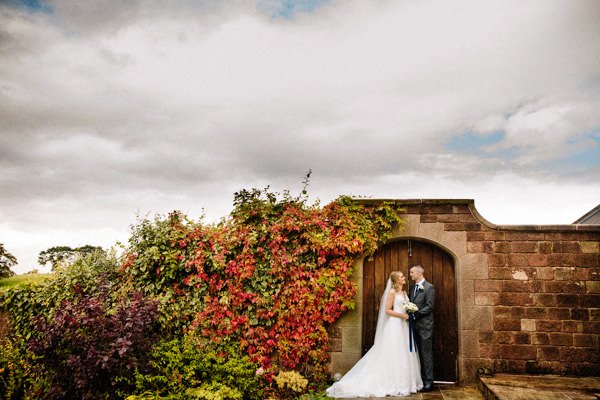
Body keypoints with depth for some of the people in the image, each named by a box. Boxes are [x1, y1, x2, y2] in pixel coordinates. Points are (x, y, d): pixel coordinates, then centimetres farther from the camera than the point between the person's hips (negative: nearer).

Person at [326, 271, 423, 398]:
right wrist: (402, 315, -18)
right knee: (395, 355, -3)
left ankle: (404, 382, 17)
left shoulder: (404, 293, 15)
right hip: (395, 325, -8)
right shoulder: (392, 292, -8)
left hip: (403, 325, 8)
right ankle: (395, 385, 4)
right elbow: (387, 310, -12)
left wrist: (410, 314, 2)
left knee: (404, 354, 9)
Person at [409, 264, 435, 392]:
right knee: (418, 354, 11)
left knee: (426, 353, -3)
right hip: (415, 325, 7)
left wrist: (415, 313, -18)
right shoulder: (412, 288, 15)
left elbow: (429, 307, -14)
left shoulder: (429, 287, -8)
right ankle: (421, 379, 19)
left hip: (425, 325, -7)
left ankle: (428, 382, 3)